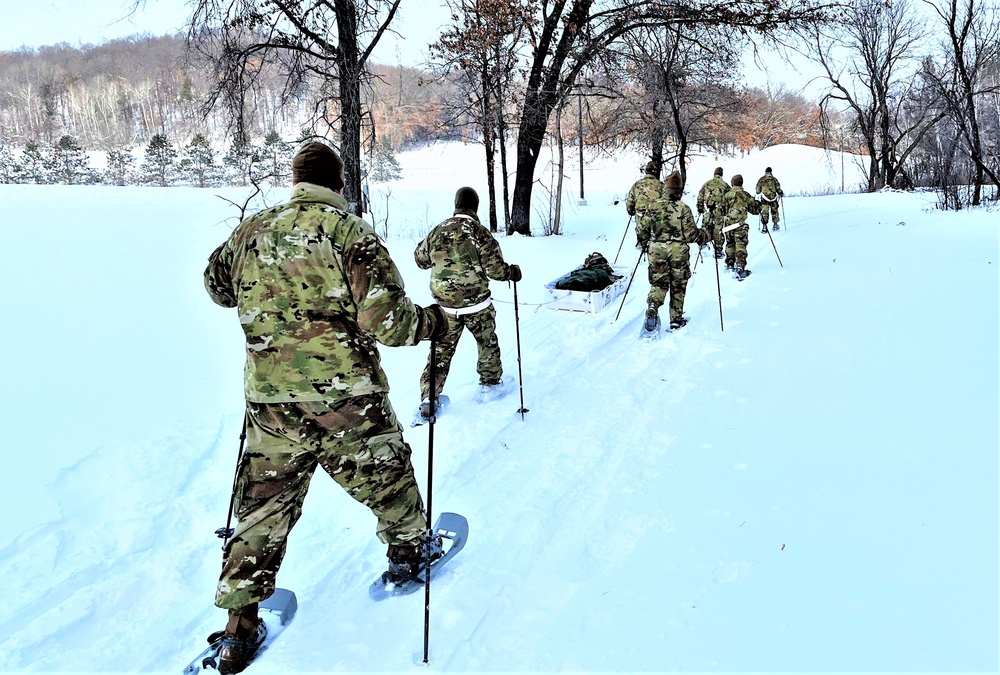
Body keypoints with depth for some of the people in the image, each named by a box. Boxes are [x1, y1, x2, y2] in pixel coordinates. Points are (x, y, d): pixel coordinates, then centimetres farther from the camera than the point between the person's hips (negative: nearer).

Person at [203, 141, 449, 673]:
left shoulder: (251, 231, 4)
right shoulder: (350, 232, -12)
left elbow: (217, 284, 22)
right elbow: (386, 321, -19)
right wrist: (431, 321, 0)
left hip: (268, 401, 4)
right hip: (345, 399, -4)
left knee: (264, 507, 15)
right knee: (386, 475, 22)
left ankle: (240, 625, 20)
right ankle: (407, 551, 43)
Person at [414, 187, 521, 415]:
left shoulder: (438, 232, -1)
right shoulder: (480, 233, -14)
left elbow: (420, 259, 13)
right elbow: (495, 269, -14)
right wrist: (513, 272, 6)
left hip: (445, 306, 3)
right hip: (477, 304, -3)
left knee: (441, 349, 10)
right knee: (488, 343, 20)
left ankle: (428, 398, 4)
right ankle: (489, 383, 32)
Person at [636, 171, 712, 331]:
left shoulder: (653, 206, -2)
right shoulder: (683, 208, -9)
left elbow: (642, 229, 2)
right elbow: (691, 234, -9)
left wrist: (644, 244, 21)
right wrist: (706, 236, 10)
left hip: (657, 250, 2)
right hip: (679, 251, -2)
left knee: (659, 283, 11)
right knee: (678, 286, 12)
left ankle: (652, 306, -18)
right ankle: (676, 319, 18)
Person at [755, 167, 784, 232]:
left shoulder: (761, 179, 1)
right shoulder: (774, 179, 0)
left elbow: (758, 189, 5)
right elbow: (778, 188, 2)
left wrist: (758, 194, 26)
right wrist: (781, 194, 20)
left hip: (764, 198, 0)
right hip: (773, 197, 0)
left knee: (764, 212, 1)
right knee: (774, 211, 16)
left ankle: (764, 227, -5)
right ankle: (775, 225, 21)